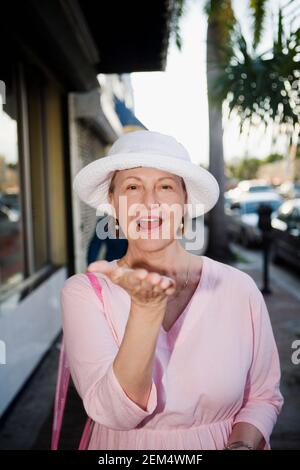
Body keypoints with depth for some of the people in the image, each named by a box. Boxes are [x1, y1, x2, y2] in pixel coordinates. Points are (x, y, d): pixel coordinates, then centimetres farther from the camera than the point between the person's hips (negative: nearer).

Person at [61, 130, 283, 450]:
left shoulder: (239, 288, -12)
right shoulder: (83, 292, -14)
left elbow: (263, 396, -2)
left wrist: (242, 443, -18)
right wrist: (145, 308, -33)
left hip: (224, 444, 2)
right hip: (125, 445, -1)